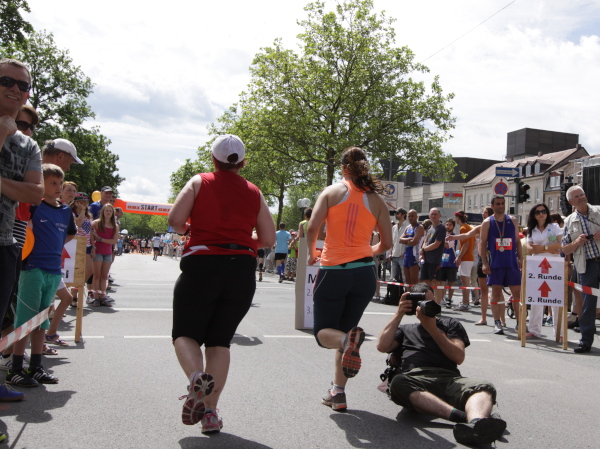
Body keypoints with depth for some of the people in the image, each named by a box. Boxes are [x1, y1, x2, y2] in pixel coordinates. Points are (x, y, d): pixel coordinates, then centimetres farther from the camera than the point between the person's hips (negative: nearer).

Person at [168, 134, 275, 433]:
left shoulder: (199, 182, 3)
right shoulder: (254, 192, 10)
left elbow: (175, 220, -7)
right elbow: (268, 239, 9)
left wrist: (188, 230, 14)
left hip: (202, 265, -2)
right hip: (242, 270, 3)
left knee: (186, 333, 11)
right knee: (220, 341, 11)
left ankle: (197, 378, -19)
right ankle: (210, 411, 6)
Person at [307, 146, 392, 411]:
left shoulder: (332, 192, 0)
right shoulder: (376, 200, 7)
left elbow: (313, 227, -11)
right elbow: (387, 243, 7)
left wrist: (311, 253, 8)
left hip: (332, 271, -3)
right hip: (364, 274, 3)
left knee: (324, 332, 9)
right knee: (344, 331, 18)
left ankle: (347, 340, -26)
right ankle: (338, 393, 16)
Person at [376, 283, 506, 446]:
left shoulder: (451, 324, 30)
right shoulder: (404, 329, 33)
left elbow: (459, 357, 13)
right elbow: (382, 346, 13)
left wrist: (432, 329, 6)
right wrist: (399, 314, 13)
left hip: (448, 377, 1)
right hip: (414, 376, 0)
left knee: (484, 388, -31)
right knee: (398, 383, -38)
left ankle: (476, 424, -65)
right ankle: (465, 416, -50)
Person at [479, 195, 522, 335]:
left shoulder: (512, 221, 10)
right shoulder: (487, 222, 2)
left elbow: (517, 241, 12)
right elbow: (482, 243, -1)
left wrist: (521, 259, 4)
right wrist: (484, 263, -9)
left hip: (512, 263, 2)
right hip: (495, 263, -2)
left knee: (517, 292, 1)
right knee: (496, 292, 1)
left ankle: (519, 322, 10)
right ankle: (497, 323, 7)